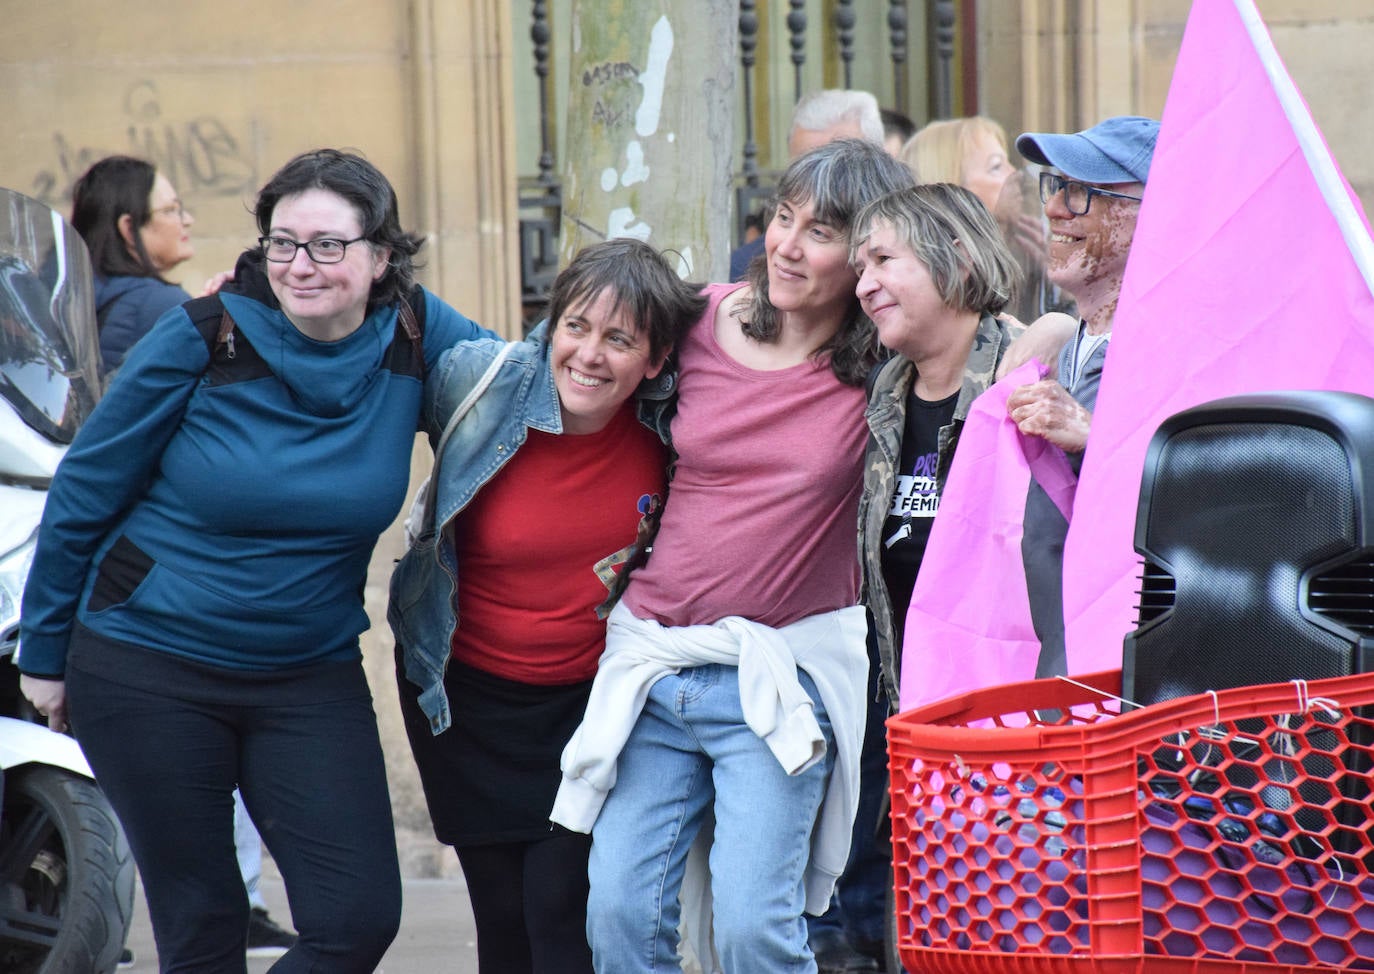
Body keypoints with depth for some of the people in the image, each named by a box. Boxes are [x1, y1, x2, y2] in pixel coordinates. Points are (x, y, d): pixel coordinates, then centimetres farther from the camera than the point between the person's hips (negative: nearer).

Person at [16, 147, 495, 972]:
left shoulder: (415, 337, -5)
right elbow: (85, 492, -3)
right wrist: (45, 652, 2)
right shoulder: (203, 339, -13)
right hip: (148, 671, -3)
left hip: (312, 678, 3)